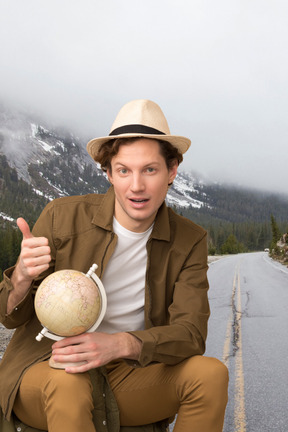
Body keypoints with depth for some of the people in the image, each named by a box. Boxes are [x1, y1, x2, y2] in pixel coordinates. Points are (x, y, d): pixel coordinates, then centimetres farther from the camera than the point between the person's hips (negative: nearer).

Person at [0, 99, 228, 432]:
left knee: (211, 373, -20)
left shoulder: (189, 242, -3)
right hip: (47, 369, -2)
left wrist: (121, 344, -32)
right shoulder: (62, 216, -10)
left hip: (127, 374, 3)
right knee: (68, 384, -36)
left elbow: (190, 334, -12)